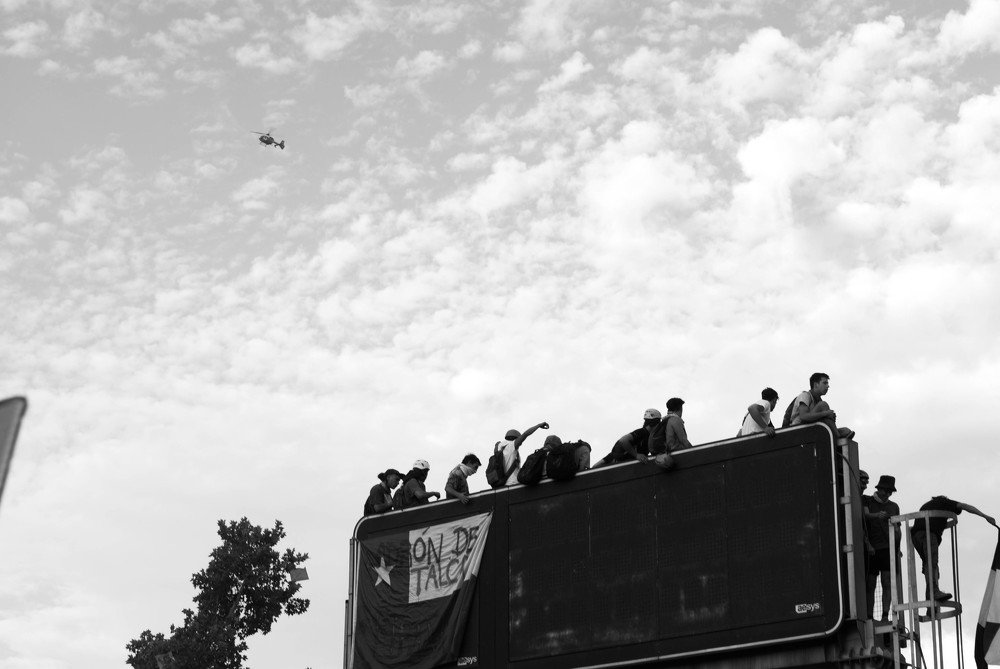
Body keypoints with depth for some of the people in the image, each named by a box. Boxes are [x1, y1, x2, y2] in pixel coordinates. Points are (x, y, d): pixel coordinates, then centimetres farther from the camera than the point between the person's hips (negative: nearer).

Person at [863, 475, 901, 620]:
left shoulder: (894, 506, 18)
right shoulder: (867, 501, 8)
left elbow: (896, 528, 21)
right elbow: (865, 515, -10)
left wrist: (898, 547, 8)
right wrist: (877, 515, -31)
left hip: (888, 548, 2)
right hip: (871, 548, -2)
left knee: (887, 583, -9)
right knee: (870, 585, -4)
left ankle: (885, 616, -12)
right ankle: (869, 618, -5)